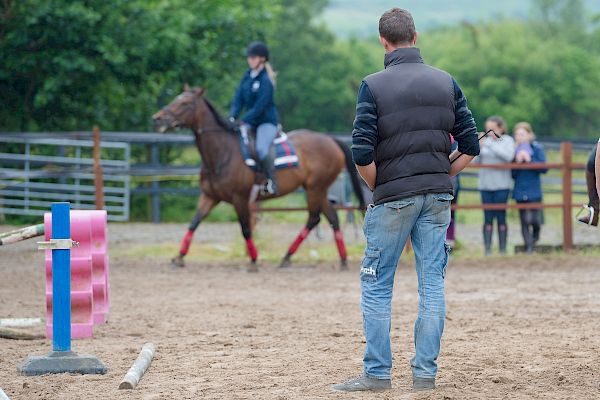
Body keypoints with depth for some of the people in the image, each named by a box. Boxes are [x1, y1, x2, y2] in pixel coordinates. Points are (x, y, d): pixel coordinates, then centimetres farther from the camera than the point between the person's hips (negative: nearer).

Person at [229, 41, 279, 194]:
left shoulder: (266, 80, -15)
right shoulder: (248, 76, 6)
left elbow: (260, 106, -21)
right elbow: (239, 98, 4)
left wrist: (243, 121, -25)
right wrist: (232, 117, -12)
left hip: (267, 121, -8)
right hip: (251, 121, 8)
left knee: (261, 149, -31)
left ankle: (271, 181, -17)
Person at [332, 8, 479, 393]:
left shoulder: (374, 86, -8)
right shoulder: (447, 82, 4)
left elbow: (362, 154, -14)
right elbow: (470, 146, 4)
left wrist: (379, 189, 2)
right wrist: (440, 178, 12)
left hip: (392, 198, -4)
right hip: (438, 198, 4)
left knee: (376, 286, 5)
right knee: (433, 285, 7)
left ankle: (378, 373, 5)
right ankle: (426, 372, 8)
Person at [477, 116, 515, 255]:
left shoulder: (507, 141, 0)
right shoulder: (485, 141, 8)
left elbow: (508, 156, -18)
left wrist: (489, 145, -22)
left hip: (501, 185, -3)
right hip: (485, 185, 3)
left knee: (501, 217, -2)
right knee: (488, 218, 0)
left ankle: (503, 249, 4)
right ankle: (487, 250, 0)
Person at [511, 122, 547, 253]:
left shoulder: (537, 149, 0)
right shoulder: (514, 151, 5)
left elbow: (544, 168, -6)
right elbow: (512, 174, 5)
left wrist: (529, 160, -14)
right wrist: (517, 162, -12)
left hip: (534, 191, -2)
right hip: (520, 192, 2)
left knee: (534, 219, -7)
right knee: (524, 222, 0)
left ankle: (535, 236, 25)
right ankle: (529, 248, 7)